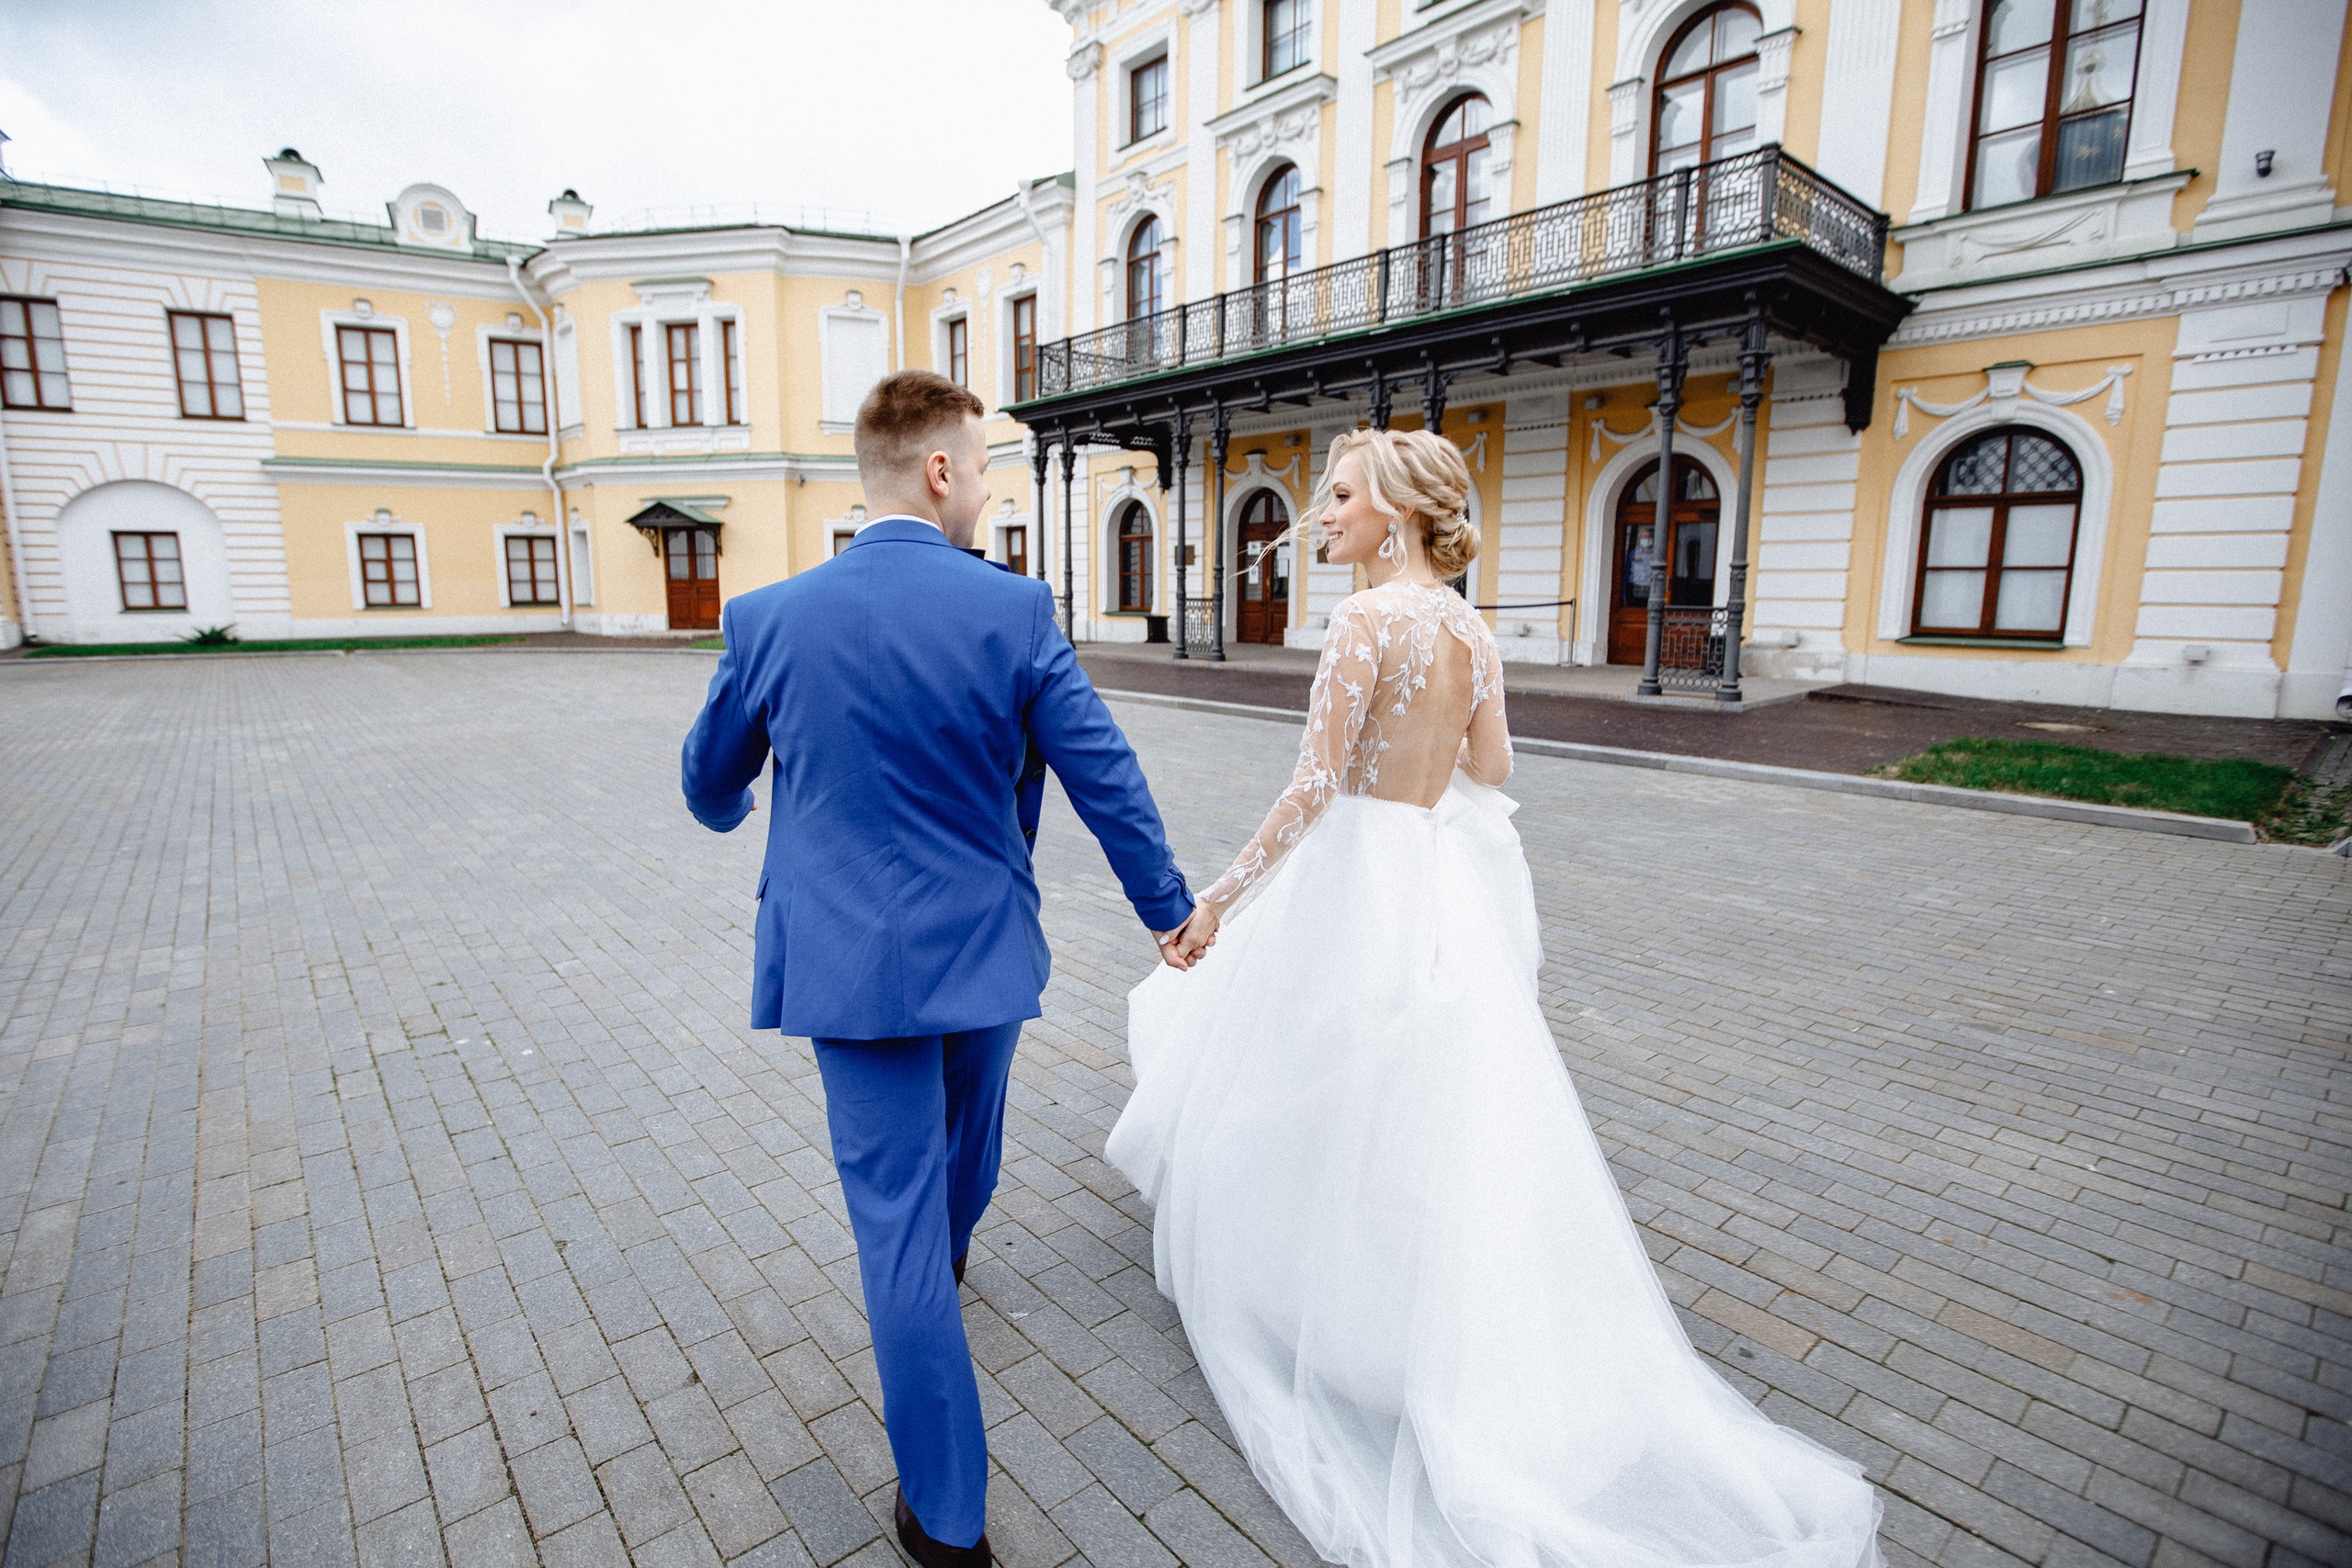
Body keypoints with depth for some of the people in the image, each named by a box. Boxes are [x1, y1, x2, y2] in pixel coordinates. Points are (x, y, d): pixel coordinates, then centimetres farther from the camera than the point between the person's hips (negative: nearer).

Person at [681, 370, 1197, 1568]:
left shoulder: (769, 618, -8)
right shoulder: (1015, 610, -12)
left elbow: (709, 787, 6)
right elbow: (1107, 780, -8)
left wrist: (728, 811, 31)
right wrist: (1168, 907, 6)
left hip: (853, 957, 0)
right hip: (986, 946, 1)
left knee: (895, 1218, 8)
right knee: (969, 1123, 30)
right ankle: (952, 1242, 63)